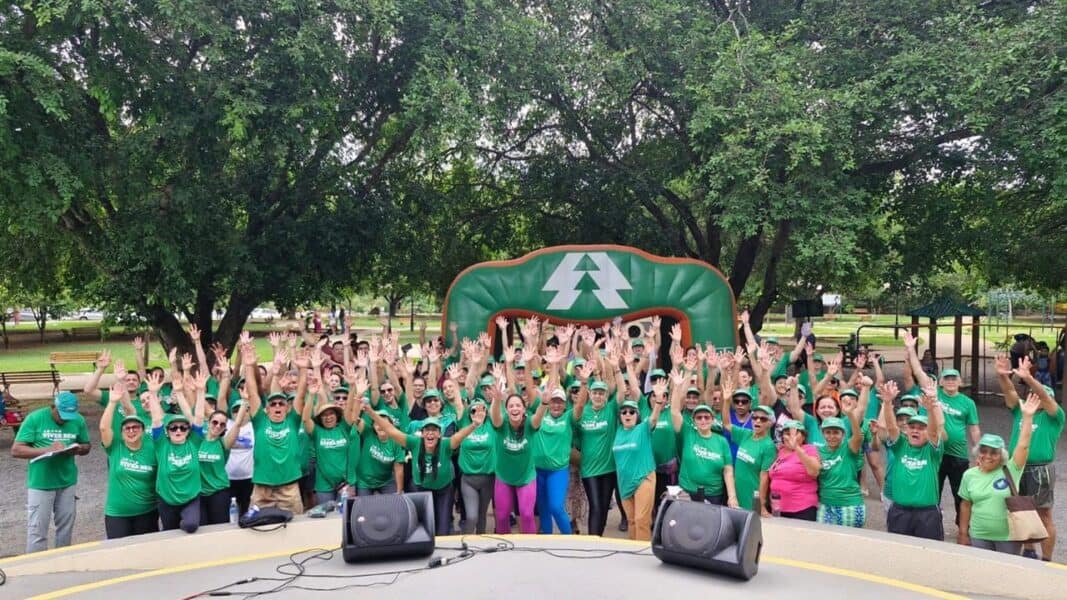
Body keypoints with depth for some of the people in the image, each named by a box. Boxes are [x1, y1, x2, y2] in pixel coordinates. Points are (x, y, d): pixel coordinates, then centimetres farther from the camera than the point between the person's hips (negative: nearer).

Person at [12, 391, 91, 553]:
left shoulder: (78, 420, -2)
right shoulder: (35, 418, -12)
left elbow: (86, 446, 10)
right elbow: (16, 450, -12)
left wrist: (77, 449, -14)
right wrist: (47, 450, -24)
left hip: (67, 481, 4)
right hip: (40, 483, -3)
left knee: (66, 526, 14)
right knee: (37, 530, 0)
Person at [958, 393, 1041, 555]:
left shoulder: (1010, 470, -7)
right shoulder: (970, 475, -1)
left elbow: (1023, 445, -19)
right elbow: (965, 505, 6)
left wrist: (1027, 416, -26)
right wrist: (963, 533, 6)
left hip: (1008, 537, -1)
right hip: (979, 537, 2)